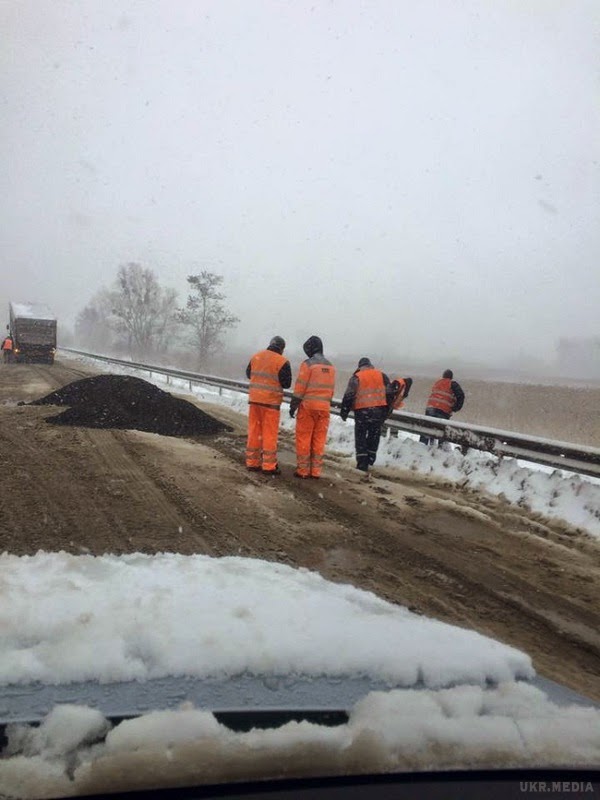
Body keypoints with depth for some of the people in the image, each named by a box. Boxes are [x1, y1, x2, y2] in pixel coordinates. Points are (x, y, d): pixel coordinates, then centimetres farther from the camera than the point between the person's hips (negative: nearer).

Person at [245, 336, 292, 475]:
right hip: (271, 401, -5)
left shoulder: (256, 356, 6)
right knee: (270, 434, 1)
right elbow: (286, 384, -8)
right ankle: (269, 466, 3)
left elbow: (249, 374, 18)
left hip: (254, 399, 5)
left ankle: (252, 462, 17)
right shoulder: (282, 362, -11)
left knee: (254, 431, 12)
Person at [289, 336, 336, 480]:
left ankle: (303, 470, 3)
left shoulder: (308, 364, -8)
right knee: (319, 440, 8)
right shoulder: (330, 366, 11)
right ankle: (316, 471, 10)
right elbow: (331, 389, 14)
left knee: (303, 438, 1)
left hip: (308, 406, -5)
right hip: (324, 408, 5)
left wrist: (293, 405, -5)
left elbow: (300, 387, -10)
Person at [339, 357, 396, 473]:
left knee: (360, 438, 5)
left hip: (362, 411, -3)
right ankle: (370, 459, 24)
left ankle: (362, 465, 1)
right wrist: (386, 410, 16)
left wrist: (344, 411, 1)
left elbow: (349, 396, -6)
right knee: (374, 436, 18)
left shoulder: (356, 377, 0)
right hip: (379, 410, 3)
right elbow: (390, 393, 9)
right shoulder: (382, 375, 10)